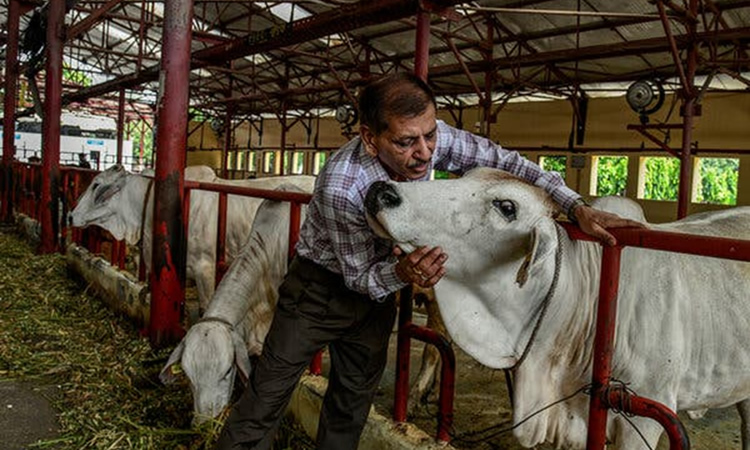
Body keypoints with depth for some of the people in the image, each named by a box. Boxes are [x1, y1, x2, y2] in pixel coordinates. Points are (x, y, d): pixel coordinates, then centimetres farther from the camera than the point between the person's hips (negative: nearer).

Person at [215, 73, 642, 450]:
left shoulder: (435, 138, -22)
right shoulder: (342, 186, -35)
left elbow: (506, 161, -13)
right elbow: (360, 277, -24)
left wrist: (578, 206, -22)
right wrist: (401, 272, -45)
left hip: (379, 285, 5)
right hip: (322, 284, -5)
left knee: (355, 398, 16)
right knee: (269, 395, 2)